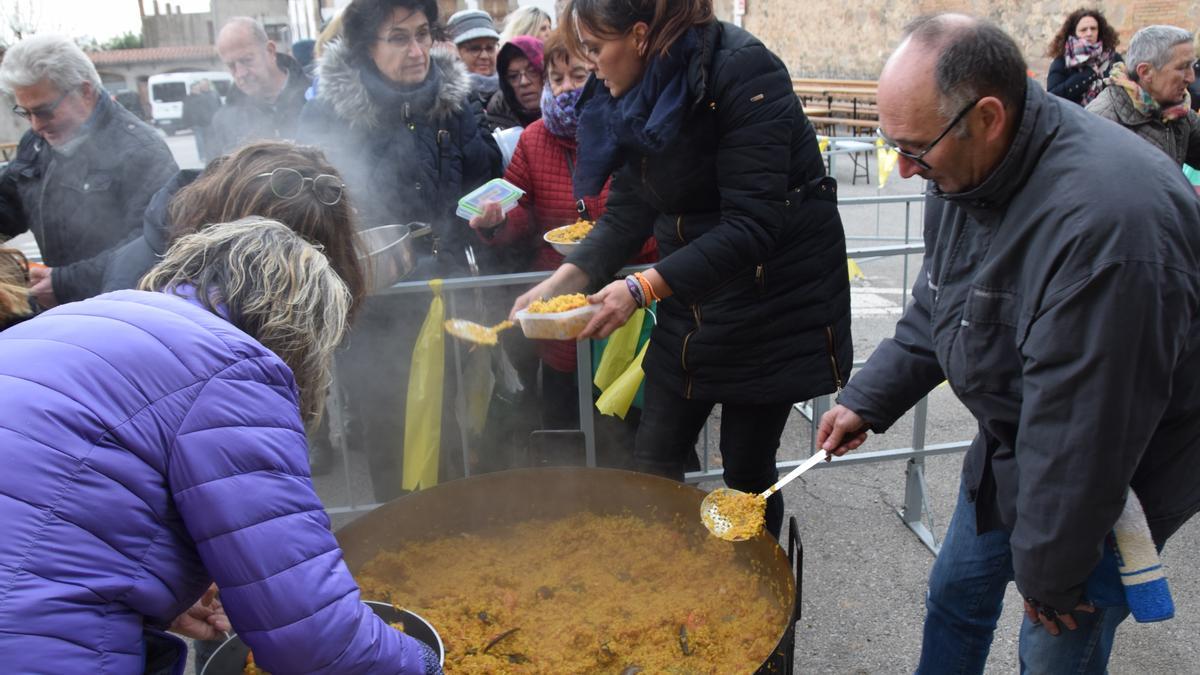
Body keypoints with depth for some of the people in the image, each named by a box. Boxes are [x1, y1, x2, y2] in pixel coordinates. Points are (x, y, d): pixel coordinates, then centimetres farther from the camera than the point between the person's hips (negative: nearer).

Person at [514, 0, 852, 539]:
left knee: (746, 466, 4)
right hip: (691, 296, 7)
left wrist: (643, 288, -34)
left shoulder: (743, 71, -21)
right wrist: (564, 280, -10)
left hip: (773, 298, -6)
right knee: (653, 461, 6)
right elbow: (628, 211, 3)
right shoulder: (640, 94, 1)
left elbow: (751, 226, -27)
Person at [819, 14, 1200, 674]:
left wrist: (1050, 575, -19)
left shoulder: (1106, 221, -38)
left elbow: (1082, 437, -31)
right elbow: (933, 312, 8)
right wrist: (867, 401, 2)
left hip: (1109, 485, -7)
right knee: (955, 595, 21)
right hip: (1009, 447, 8)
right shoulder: (965, 167, -8)